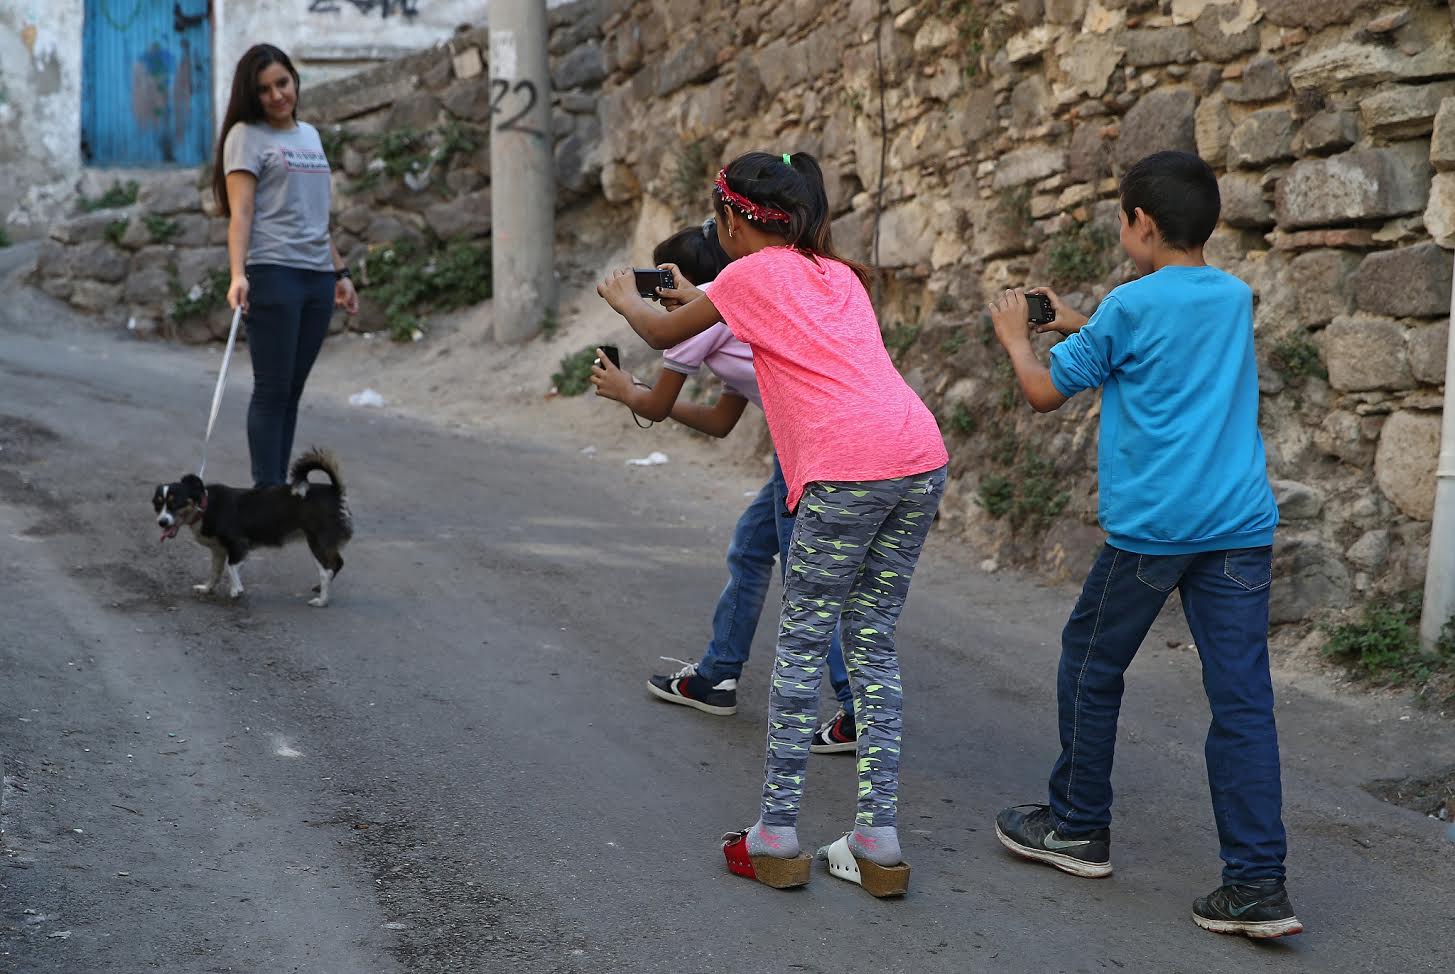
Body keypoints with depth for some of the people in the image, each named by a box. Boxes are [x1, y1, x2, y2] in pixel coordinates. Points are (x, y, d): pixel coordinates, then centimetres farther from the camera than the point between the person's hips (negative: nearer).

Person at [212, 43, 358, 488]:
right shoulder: (247, 136, 0)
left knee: (292, 390, 7)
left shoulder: (309, 135, 20)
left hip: (317, 277, 6)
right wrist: (238, 274, -23)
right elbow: (240, 213, -11)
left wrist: (340, 273, 21)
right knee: (272, 389, -6)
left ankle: (279, 488, 10)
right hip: (272, 273, -6)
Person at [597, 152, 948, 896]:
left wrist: (625, 298, 43)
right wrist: (702, 298, 48)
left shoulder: (751, 274, 7)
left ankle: (776, 833, 9)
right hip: (921, 457, 7)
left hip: (848, 469, -7)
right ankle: (877, 838, 12)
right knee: (872, 644, 12)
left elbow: (663, 335, 21)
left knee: (801, 644, 4)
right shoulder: (839, 275, 25)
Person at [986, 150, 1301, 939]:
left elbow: (1045, 392, 3)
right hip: (1240, 524, 5)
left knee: (1091, 667, 14)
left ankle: (1080, 827, 26)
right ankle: (1258, 882, -2)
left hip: (1152, 524, -5)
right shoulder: (1236, 299, 12)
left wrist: (1016, 337, 20)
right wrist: (1081, 327, 31)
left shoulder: (1131, 304, -5)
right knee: (1241, 697, 1)